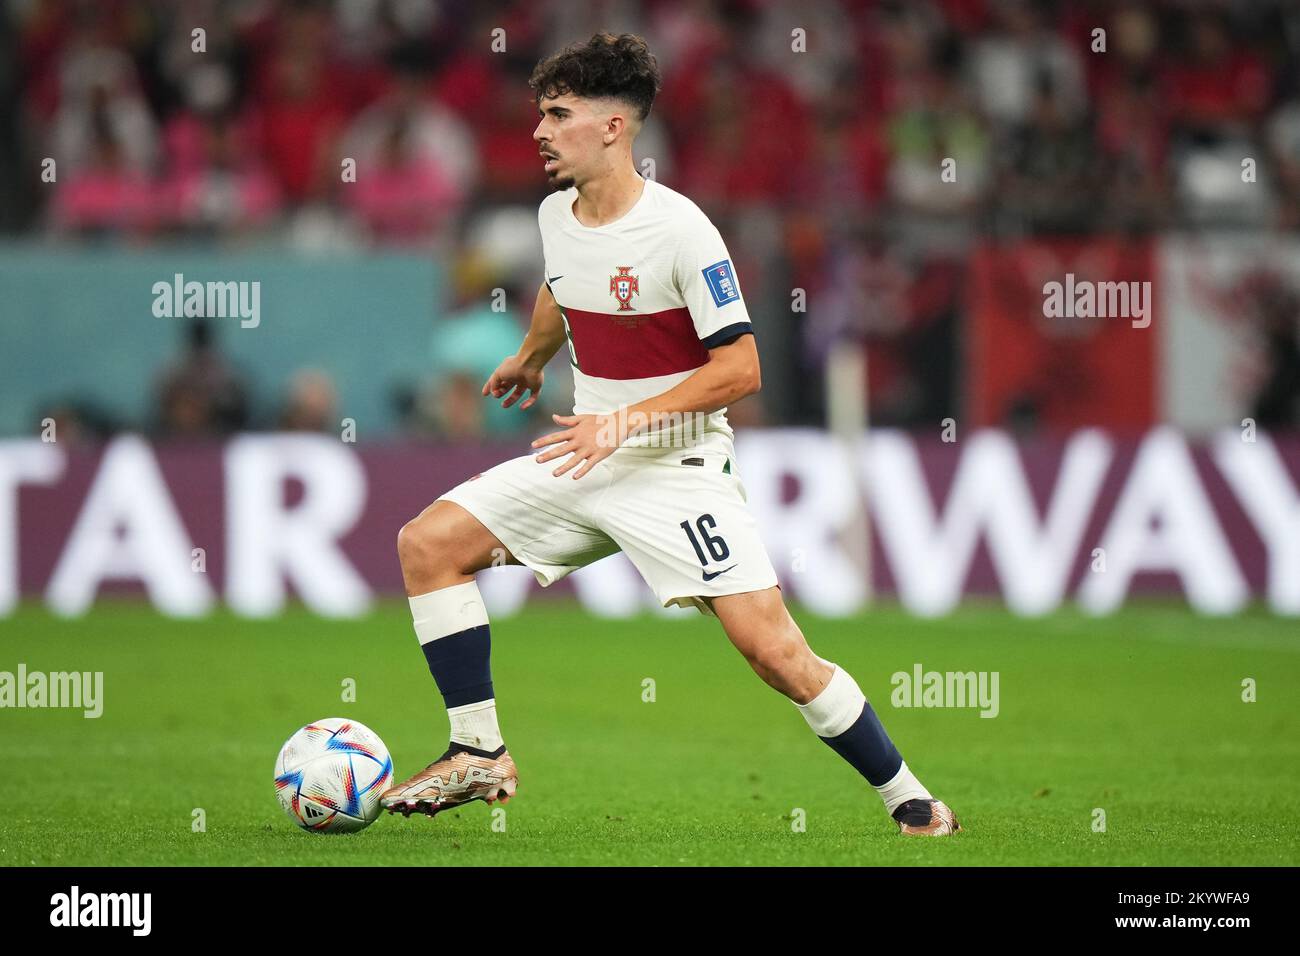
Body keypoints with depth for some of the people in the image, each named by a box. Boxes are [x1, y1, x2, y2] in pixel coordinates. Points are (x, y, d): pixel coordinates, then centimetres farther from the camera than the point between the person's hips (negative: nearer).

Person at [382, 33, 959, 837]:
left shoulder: (680, 230, -19)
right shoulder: (556, 215, 2)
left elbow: (740, 369, -20)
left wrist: (629, 418, -26)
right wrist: (530, 358, 45)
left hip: (680, 468, -7)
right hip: (586, 462, 7)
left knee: (772, 648, -17)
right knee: (428, 544, -5)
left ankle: (909, 799, -1)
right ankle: (480, 757, 1)